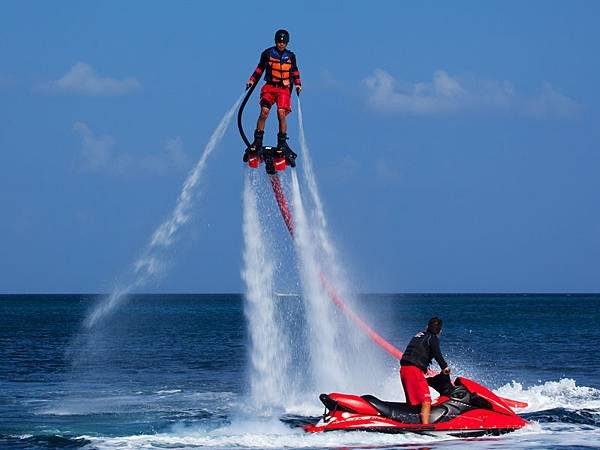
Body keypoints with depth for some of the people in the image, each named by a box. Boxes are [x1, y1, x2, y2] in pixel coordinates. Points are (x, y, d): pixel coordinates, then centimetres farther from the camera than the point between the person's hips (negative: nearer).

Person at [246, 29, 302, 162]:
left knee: (281, 113, -16)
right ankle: (257, 141, -10)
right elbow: (260, 69, 13)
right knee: (264, 111, -18)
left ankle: (282, 143, -8)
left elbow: (295, 71, 21)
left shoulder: (290, 56, 9)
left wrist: (298, 84, 10)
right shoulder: (267, 53, 4)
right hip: (269, 87, 0)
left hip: (284, 89, 0)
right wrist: (252, 80, 3)